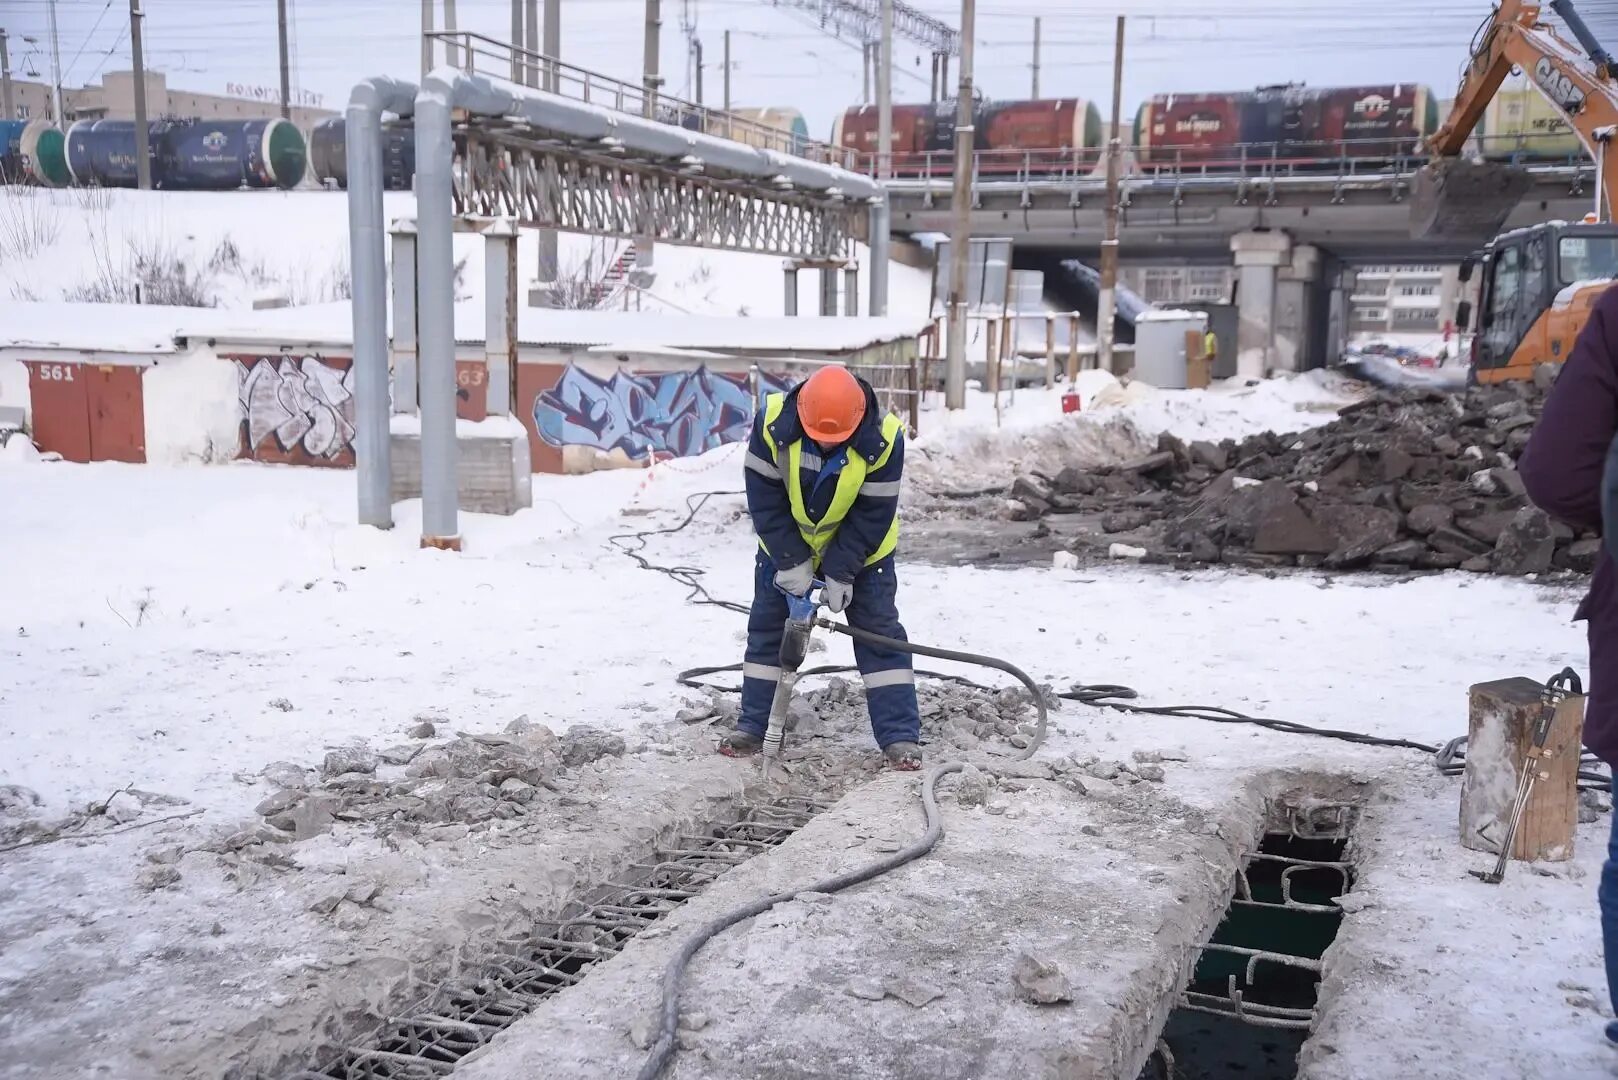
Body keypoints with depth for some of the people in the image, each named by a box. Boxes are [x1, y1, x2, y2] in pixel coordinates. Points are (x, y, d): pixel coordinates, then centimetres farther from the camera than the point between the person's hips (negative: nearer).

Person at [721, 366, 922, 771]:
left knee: (880, 634, -5)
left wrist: (840, 572, -22)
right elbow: (764, 499, -20)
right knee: (766, 630, 6)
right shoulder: (773, 423, -28)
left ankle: (900, 738, -1)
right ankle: (751, 728, 17)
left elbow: (872, 515, -22)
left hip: (859, 549, -1)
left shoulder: (883, 438, -30)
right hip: (784, 546, 2)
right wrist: (791, 561, -21)